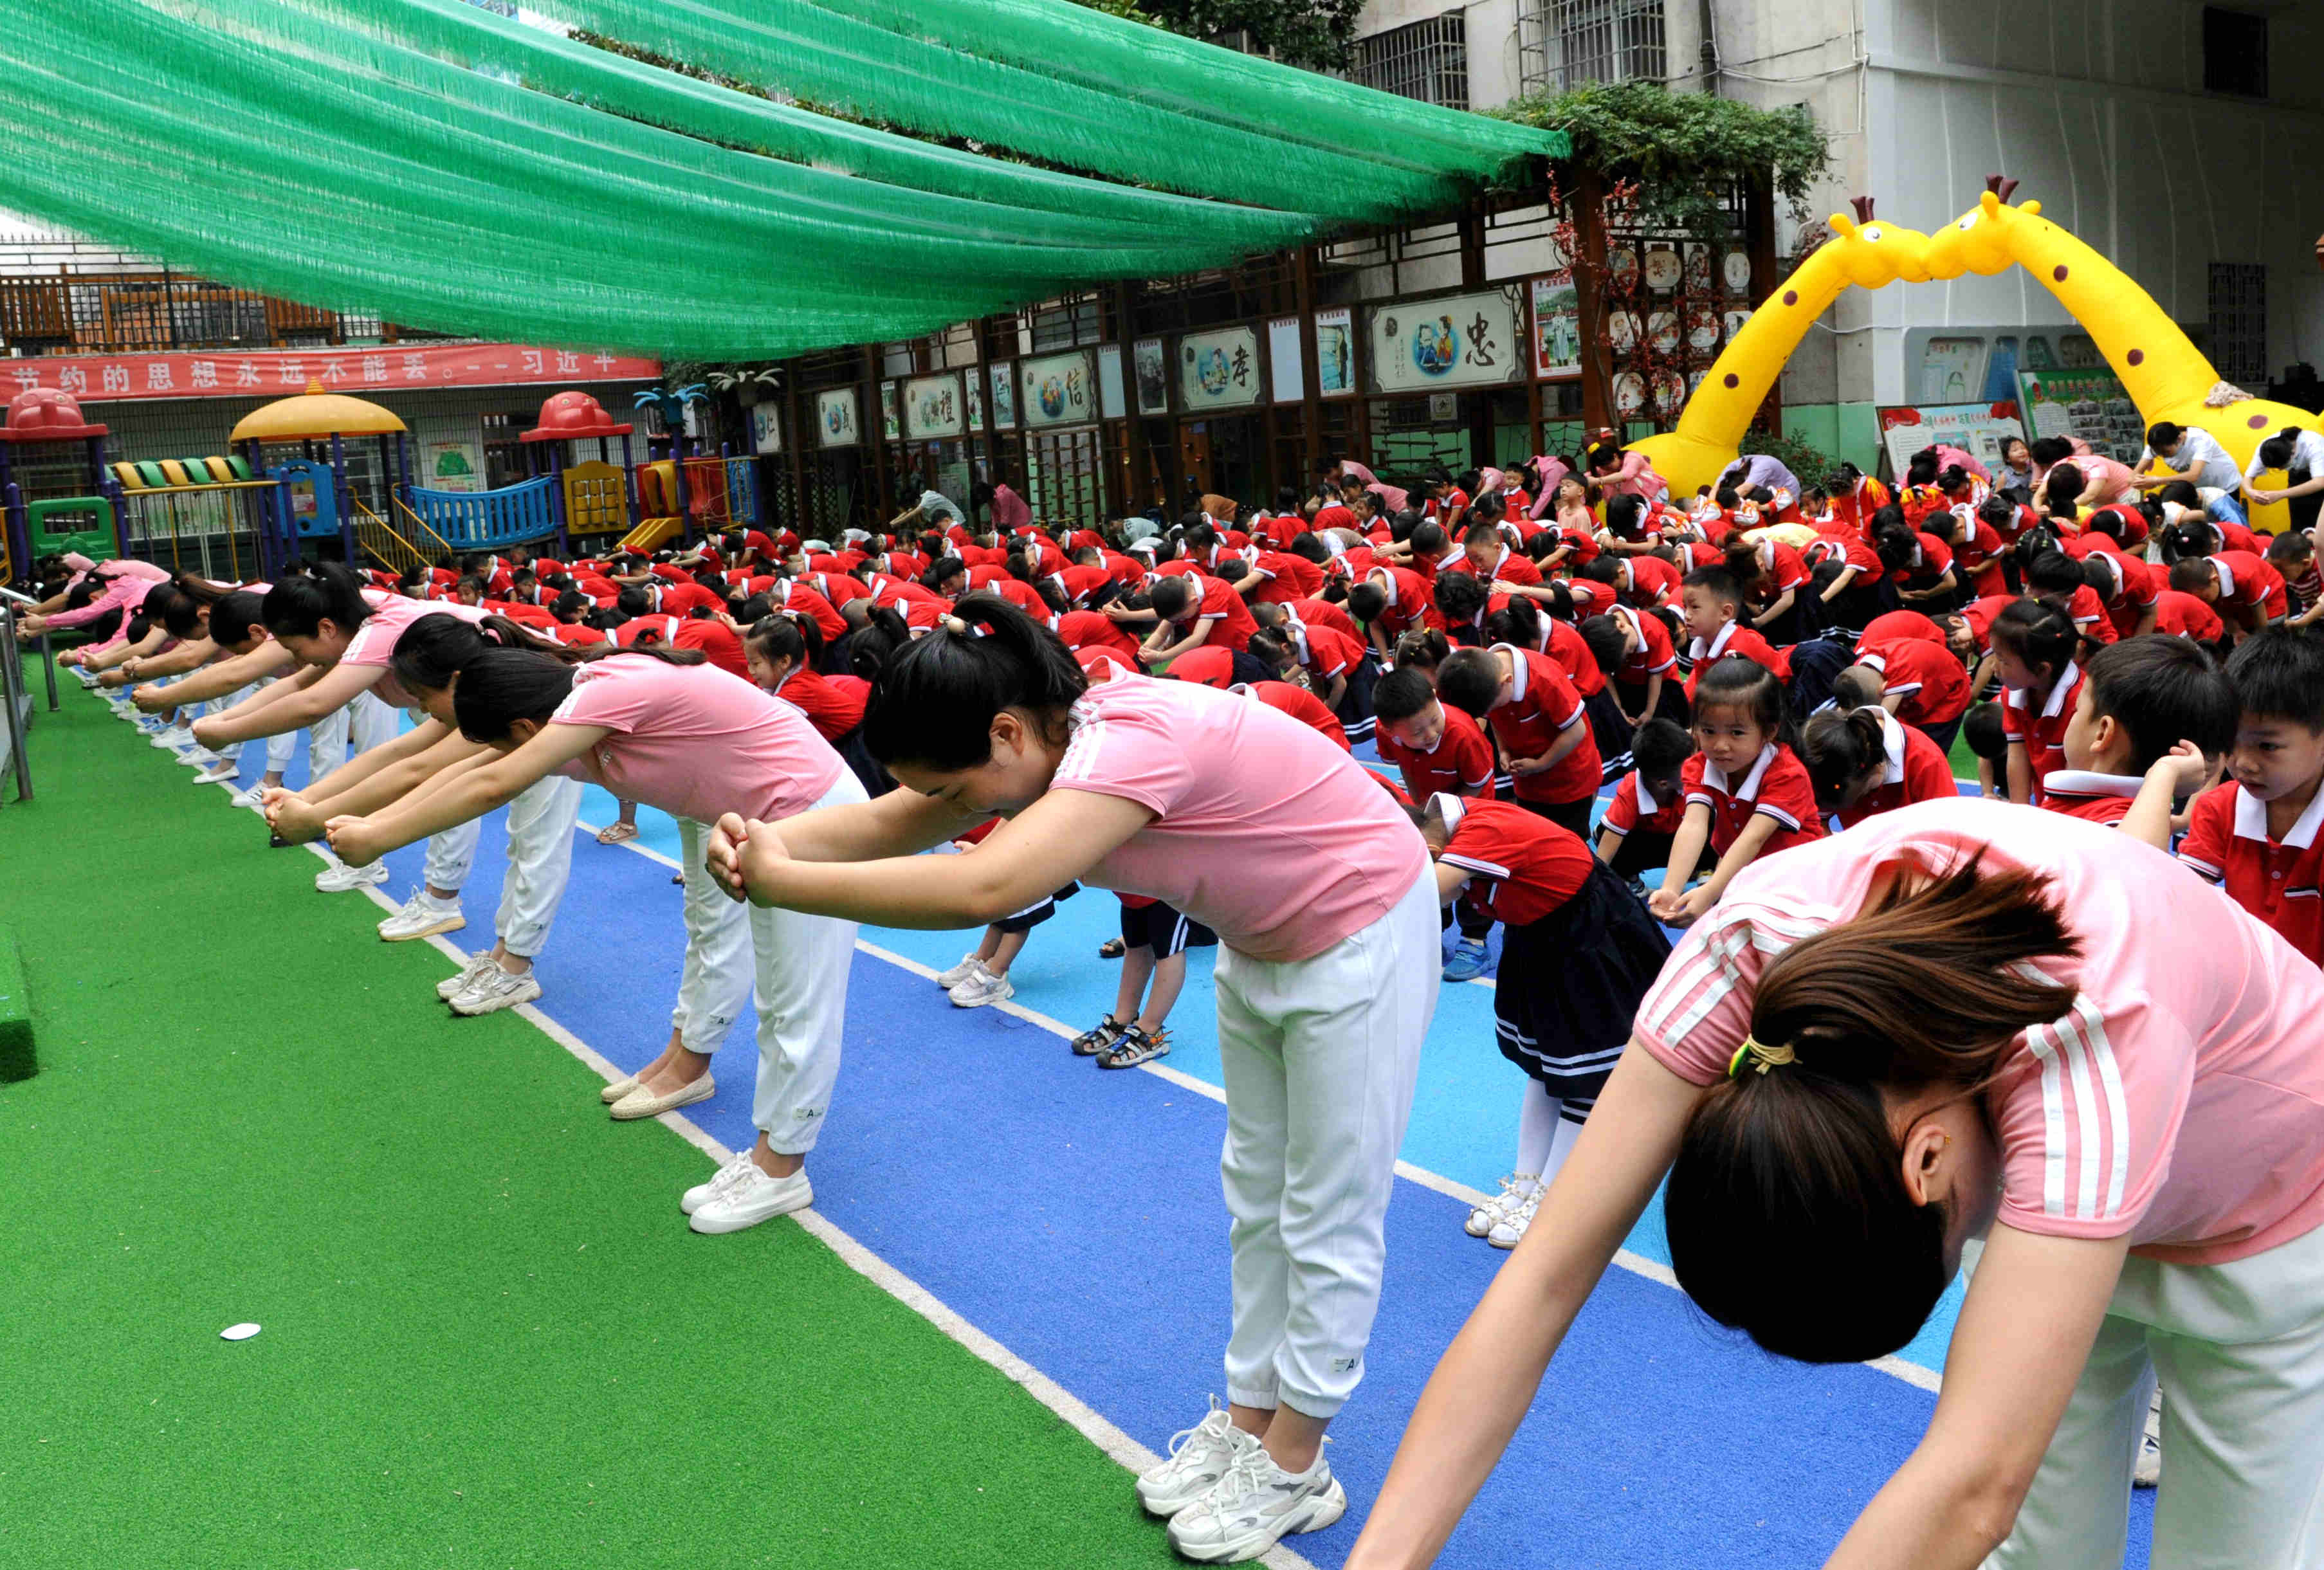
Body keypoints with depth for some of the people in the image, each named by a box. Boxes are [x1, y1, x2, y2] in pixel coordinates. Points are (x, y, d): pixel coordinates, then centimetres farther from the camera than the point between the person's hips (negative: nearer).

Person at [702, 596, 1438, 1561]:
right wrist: (771, 842, -32)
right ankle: (1248, 1420, 34)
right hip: (1260, 942, 9)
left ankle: (1293, 1468, 21)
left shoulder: (1134, 740, -38)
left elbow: (982, 888, -49)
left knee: (1329, 1216, 5)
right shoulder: (1048, 743, -10)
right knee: (1255, 1194, 18)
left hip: (1361, 935, -9)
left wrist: (785, 884, -41)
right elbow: (888, 822, -12)